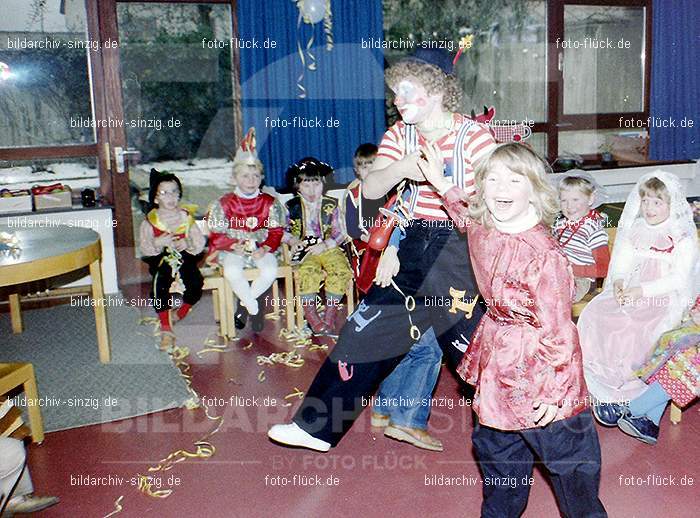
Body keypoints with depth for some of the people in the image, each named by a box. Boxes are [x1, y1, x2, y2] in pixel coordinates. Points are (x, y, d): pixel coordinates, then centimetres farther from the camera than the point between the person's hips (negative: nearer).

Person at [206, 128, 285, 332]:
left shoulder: (269, 202, 3)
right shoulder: (225, 203, -1)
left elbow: (276, 232, 2)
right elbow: (216, 234, -1)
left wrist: (264, 249, -15)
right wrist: (235, 246, -17)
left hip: (261, 248, 1)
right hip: (233, 250, -1)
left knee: (270, 271, -29)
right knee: (232, 272, -33)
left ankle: (244, 304, -4)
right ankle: (254, 308, -12)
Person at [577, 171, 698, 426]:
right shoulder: (634, 232, 13)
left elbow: (679, 278, -10)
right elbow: (621, 265, 12)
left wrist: (642, 290, -21)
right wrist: (618, 281, -12)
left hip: (664, 300, -5)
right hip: (629, 295, 5)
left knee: (635, 333, -32)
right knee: (592, 316, -20)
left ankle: (627, 393, -11)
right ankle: (607, 389, -14)